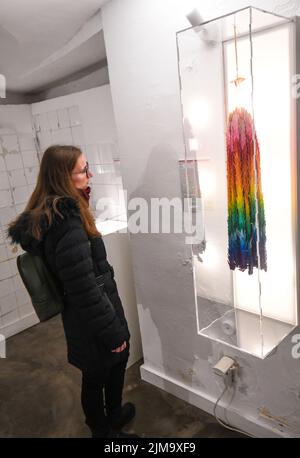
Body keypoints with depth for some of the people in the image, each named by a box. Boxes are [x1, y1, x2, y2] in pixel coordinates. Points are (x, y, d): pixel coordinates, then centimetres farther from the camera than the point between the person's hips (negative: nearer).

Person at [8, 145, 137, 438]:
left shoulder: (47, 215, 1)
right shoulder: (68, 224, -30)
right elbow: (85, 290, -26)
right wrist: (113, 332, -19)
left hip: (80, 316, 9)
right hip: (91, 321, -9)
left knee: (116, 362, 27)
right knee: (97, 376, 15)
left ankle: (114, 414, 52)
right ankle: (104, 431, 42)